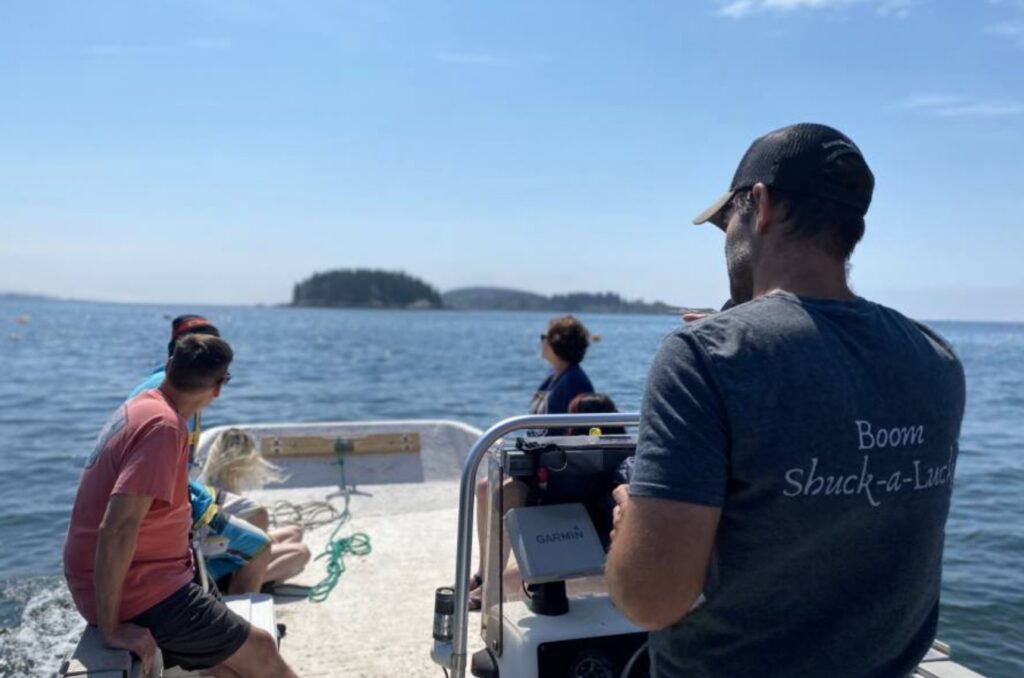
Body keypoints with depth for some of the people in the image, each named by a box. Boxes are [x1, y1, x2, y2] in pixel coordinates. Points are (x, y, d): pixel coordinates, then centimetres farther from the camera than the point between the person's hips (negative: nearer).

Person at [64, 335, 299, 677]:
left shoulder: (140, 406, 8)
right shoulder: (164, 425, -23)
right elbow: (116, 530, -30)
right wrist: (111, 628, -23)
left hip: (141, 578, 9)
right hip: (138, 591, -9)